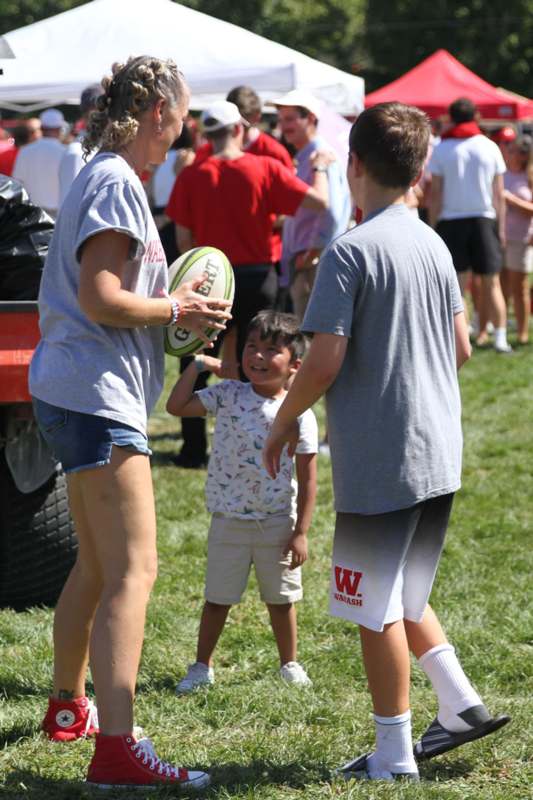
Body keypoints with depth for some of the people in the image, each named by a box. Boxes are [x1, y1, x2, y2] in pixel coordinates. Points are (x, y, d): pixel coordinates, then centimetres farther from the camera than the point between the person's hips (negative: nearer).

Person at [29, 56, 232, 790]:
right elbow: (100, 300, -21)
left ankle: (68, 705, 38)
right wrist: (176, 311, -8)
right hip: (97, 395, -11)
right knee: (134, 570, -15)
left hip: (77, 392, 11)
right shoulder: (117, 184, -14)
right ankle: (117, 748, -21)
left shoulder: (103, 178, 18)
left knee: (98, 566, 23)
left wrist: (173, 303, 16)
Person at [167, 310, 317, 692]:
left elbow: (308, 477, -6)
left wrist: (301, 532, -8)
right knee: (217, 598, 9)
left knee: (281, 599, 13)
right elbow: (177, 406, -8)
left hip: (277, 522, -1)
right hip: (229, 520, 1)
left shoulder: (298, 412, -9)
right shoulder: (229, 395, -3)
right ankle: (202, 667, 20)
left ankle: (290, 664, 30)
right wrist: (198, 365, -11)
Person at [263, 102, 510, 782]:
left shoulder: (349, 253, -15)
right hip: (438, 452, 8)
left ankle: (394, 752, 9)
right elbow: (461, 348, 13)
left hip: (377, 459, -8)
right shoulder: (435, 246, 8)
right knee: (402, 592, 23)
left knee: (376, 606, 3)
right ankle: (460, 703, 18)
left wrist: (281, 424, -4)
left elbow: (324, 362, -19)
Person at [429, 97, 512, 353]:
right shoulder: (490, 148, 2)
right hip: (483, 219, 0)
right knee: (491, 283, 7)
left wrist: (433, 226, 1)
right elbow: (499, 194, 2)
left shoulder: (441, 150, -1)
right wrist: (501, 228, 8)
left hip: (451, 221, 0)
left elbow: (435, 194, -3)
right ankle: (500, 338, 3)